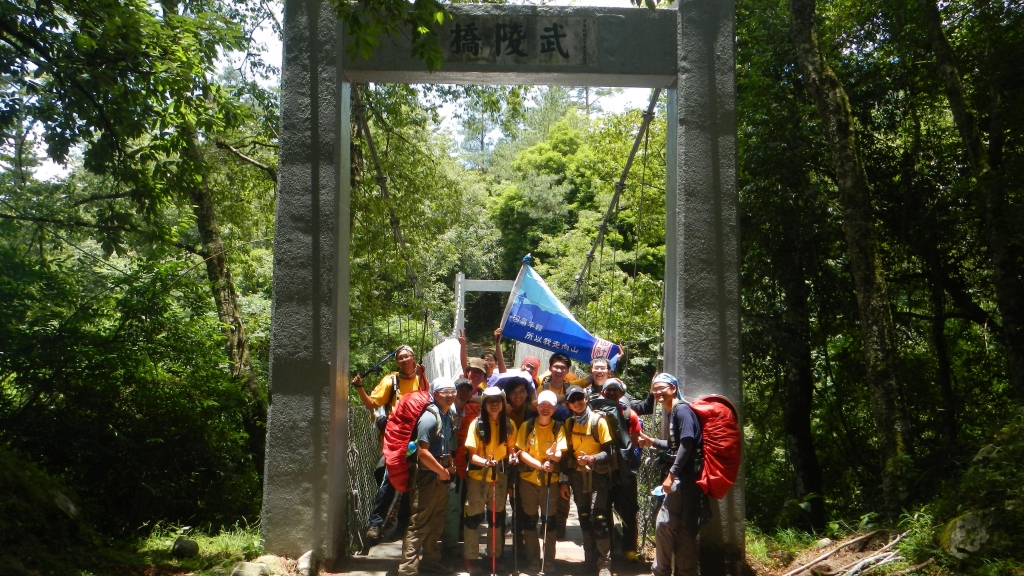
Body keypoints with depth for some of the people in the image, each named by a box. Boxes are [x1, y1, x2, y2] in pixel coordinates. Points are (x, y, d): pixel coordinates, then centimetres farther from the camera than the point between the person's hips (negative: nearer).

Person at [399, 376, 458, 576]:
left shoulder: (448, 417, 12)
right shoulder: (429, 417, -17)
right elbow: (422, 451, -23)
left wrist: (450, 466, 7)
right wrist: (442, 471, -14)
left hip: (442, 477, 9)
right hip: (427, 477, -9)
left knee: (436, 523, 16)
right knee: (419, 524, -7)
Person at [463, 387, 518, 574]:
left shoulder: (509, 425, -2)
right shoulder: (477, 424, -11)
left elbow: (511, 450, 8)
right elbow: (472, 455, -11)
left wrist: (512, 457, -14)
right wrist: (485, 462, -30)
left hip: (500, 476, 3)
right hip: (478, 476, -3)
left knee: (497, 517, 14)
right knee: (473, 517, 3)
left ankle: (495, 555, 27)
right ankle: (471, 557, 15)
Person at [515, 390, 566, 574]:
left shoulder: (558, 428, -1)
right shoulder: (526, 426, -2)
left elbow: (559, 454, -10)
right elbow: (521, 452, -6)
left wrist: (553, 455, -34)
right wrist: (540, 465, -19)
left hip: (550, 480, 0)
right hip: (528, 479, 0)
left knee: (549, 520, 6)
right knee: (529, 520, 7)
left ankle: (549, 561, 16)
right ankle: (532, 560, 18)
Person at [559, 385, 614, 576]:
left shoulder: (598, 421, -6)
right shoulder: (568, 424, 7)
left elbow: (607, 452, -8)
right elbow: (566, 453, 11)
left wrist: (592, 459, -26)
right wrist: (564, 480, 7)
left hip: (597, 475, -4)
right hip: (577, 476, 4)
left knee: (598, 518, -12)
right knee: (584, 518, 8)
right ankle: (590, 559, 19)